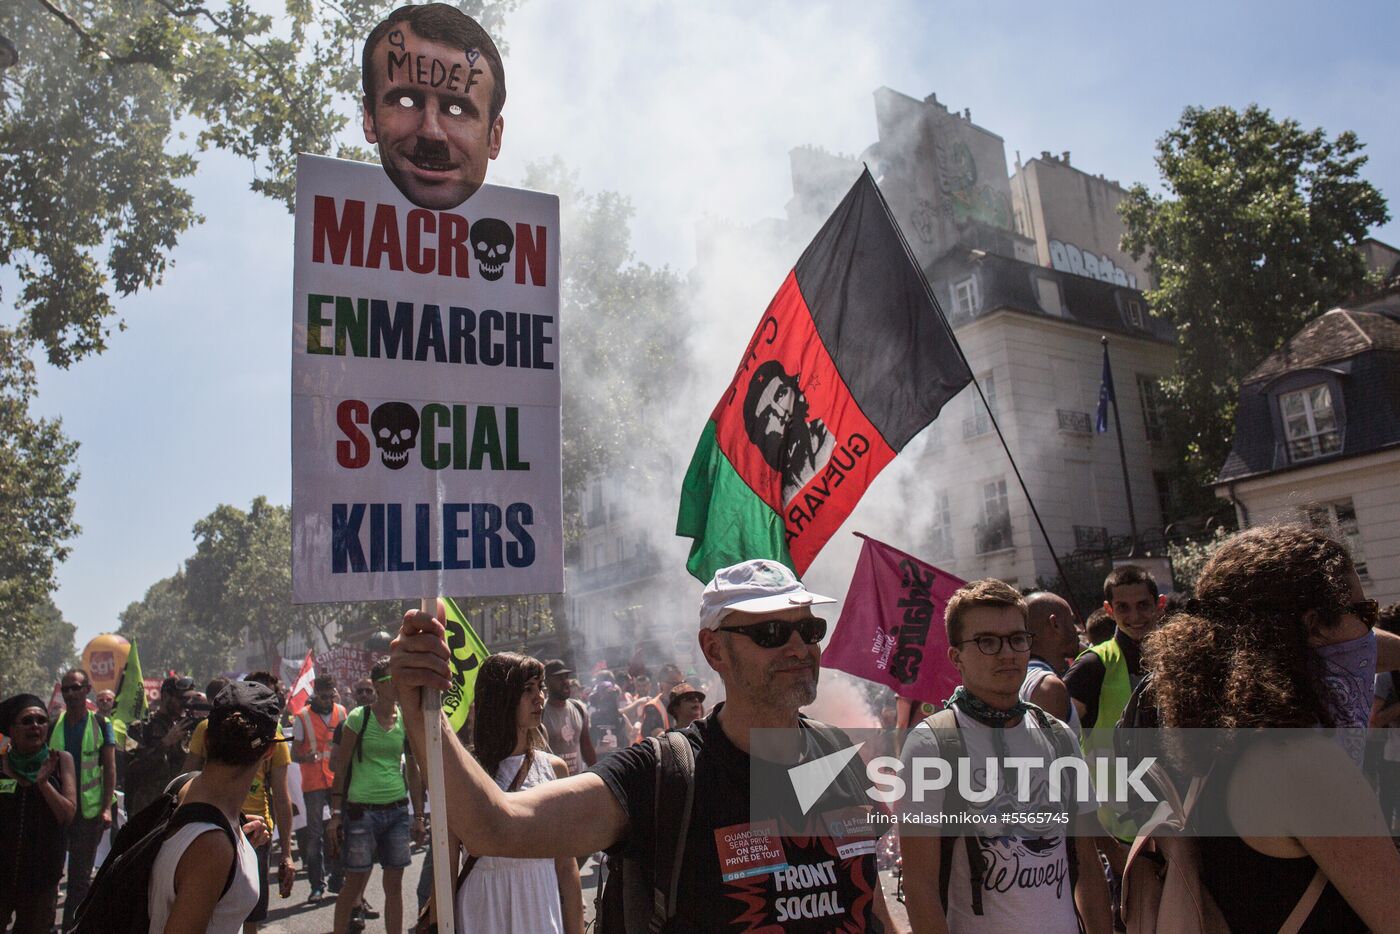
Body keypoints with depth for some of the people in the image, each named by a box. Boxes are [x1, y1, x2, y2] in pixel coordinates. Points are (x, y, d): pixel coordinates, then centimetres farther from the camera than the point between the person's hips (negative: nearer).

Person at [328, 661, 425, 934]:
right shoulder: (358, 718, -6)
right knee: (354, 881, 3)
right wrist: (335, 814, -8)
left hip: (397, 810, 4)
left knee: (394, 883, 7)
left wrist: (418, 816, 10)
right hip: (362, 810, -4)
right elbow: (340, 768, -4)